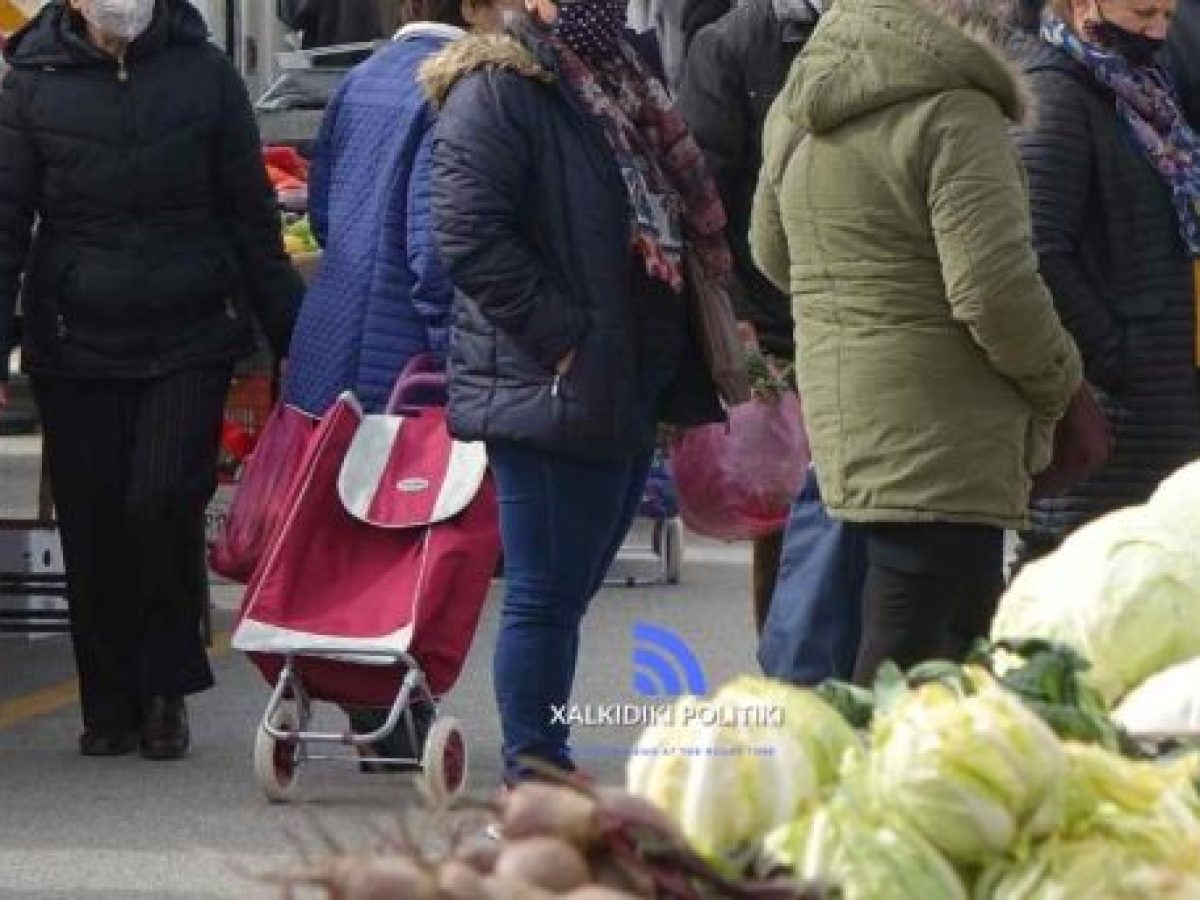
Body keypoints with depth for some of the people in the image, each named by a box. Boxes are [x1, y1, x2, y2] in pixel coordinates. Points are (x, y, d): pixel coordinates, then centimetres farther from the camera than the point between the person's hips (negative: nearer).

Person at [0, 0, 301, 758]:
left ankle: (168, 687, 5)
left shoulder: (204, 72, 4)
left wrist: (294, 342, 8)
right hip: (77, 347, 1)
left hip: (190, 342, -1)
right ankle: (112, 707, 18)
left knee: (164, 503, -14)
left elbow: (253, 219, 9)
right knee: (94, 528, 3)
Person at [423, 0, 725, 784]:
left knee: (565, 592, 13)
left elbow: (686, 218, 25)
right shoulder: (496, 90, -10)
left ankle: (544, 772, 20)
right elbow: (471, 239, -20)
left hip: (627, 392, 9)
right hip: (550, 391, -9)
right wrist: (565, 337, -19)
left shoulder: (622, 85, 18)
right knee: (548, 595, -4)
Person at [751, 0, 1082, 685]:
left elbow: (773, 253, 24)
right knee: (908, 657, -7)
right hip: (939, 432, -9)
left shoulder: (798, 113, 11)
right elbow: (994, 288, -21)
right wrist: (1057, 378, -4)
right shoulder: (953, 114, -17)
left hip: (842, 411, 9)